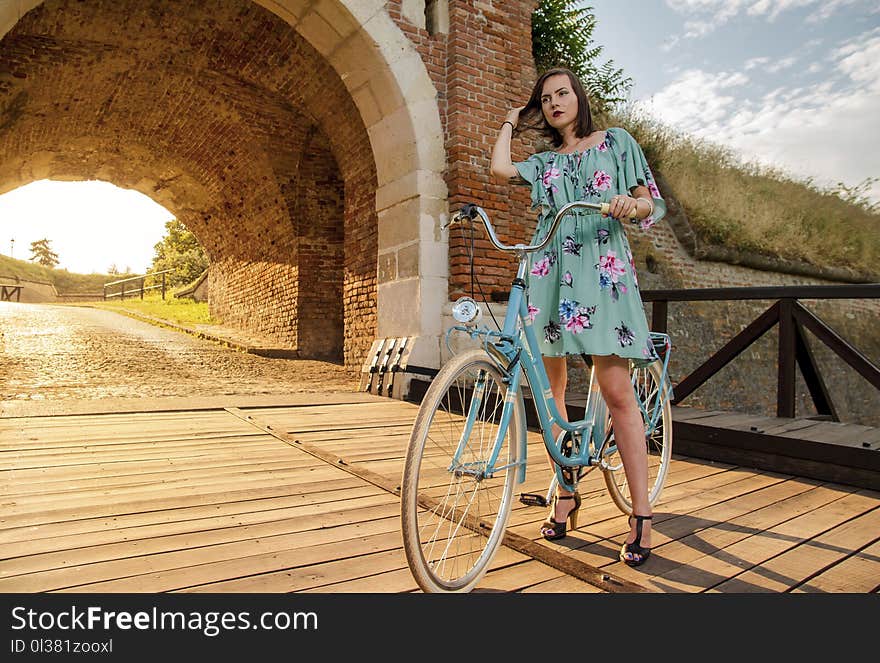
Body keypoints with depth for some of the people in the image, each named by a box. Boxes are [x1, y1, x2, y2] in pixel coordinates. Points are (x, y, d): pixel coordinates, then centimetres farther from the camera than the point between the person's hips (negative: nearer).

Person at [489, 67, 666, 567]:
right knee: (551, 388, 2)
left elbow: (654, 203, 10)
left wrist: (632, 204, -14)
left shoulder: (616, 141, 15)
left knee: (617, 391, -12)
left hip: (603, 272, -3)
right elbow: (500, 170, 2)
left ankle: (642, 514, -3)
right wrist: (510, 122, 21)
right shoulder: (544, 162, 22)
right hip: (551, 276, 4)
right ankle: (567, 493, 16)